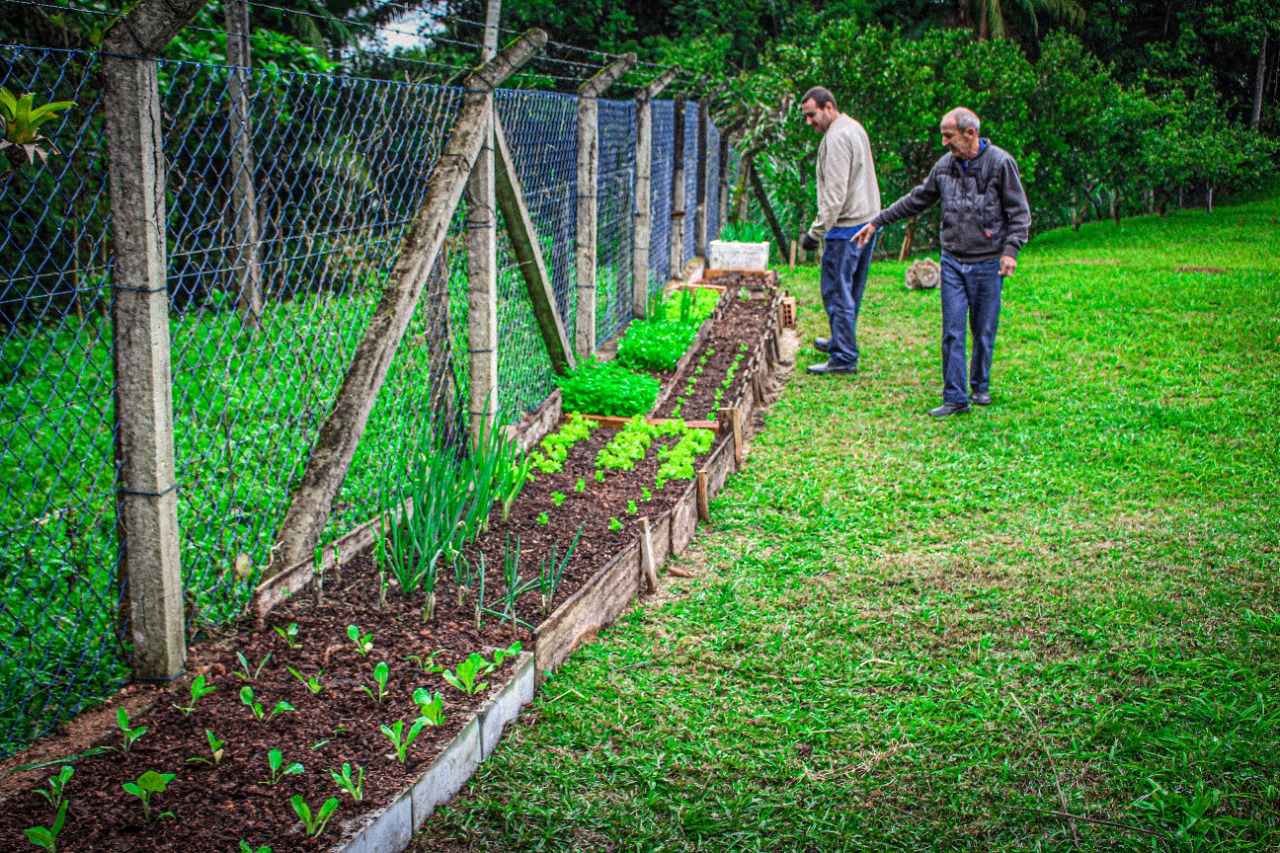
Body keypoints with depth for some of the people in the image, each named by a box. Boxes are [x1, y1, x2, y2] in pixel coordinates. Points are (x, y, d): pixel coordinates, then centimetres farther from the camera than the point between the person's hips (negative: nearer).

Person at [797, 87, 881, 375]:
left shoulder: (837, 137, -17)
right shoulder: (854, 127, 15)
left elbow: (835, 193, -23)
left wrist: (816, 232, -20)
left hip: (846, 227, -10)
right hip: (868, 221, 10)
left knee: (837, 291, -7)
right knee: (851, 291, 19)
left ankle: (843, 358, -6)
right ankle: (840, 341, 31)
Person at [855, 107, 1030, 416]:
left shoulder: (1000, 163, -7)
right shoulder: (945, 165, 6)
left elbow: (1019, 212, -4)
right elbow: (917, 200, 18)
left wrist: (1010, 250, -15)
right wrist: (877, 222, 19)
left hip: (987, 263, -3)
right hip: (952, 262, 3)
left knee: (984, 331, 6)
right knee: (952, 332, -1)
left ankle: (980, 386, 27)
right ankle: (955, 398, 3)